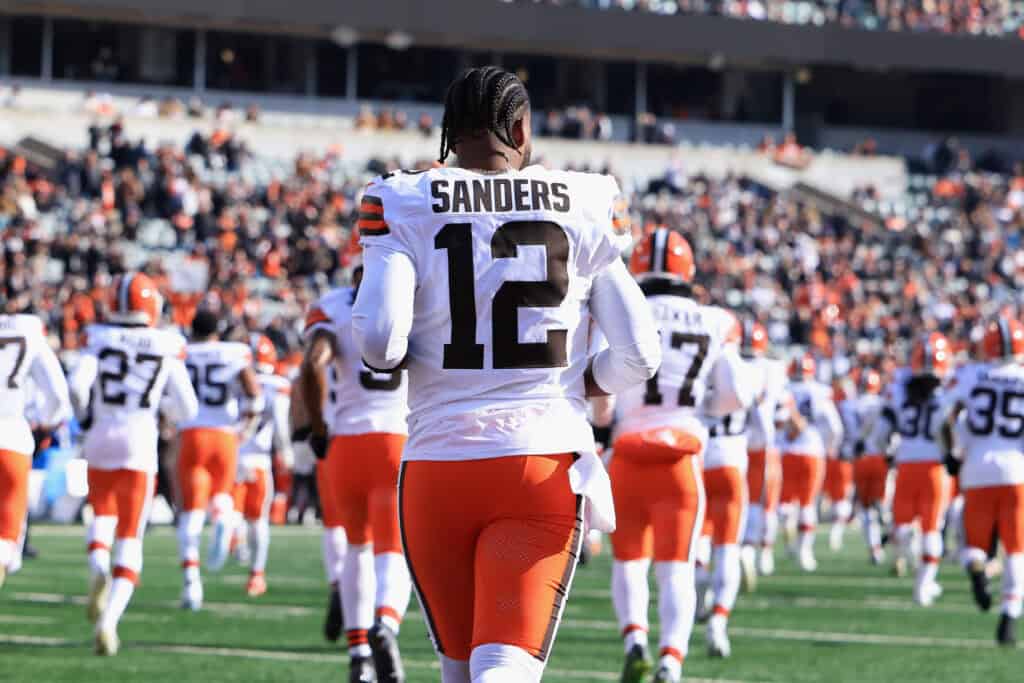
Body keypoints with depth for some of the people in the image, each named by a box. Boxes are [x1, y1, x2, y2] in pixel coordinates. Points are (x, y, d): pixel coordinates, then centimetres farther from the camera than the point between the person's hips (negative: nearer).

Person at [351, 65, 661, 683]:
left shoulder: (405, 207, 0)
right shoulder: (585, 210, 4)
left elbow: (379, 341, -13)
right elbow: (638, 354, 4)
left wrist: (401, 359, 10)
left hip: (440, 465, 1)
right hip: (545, 465, 0)